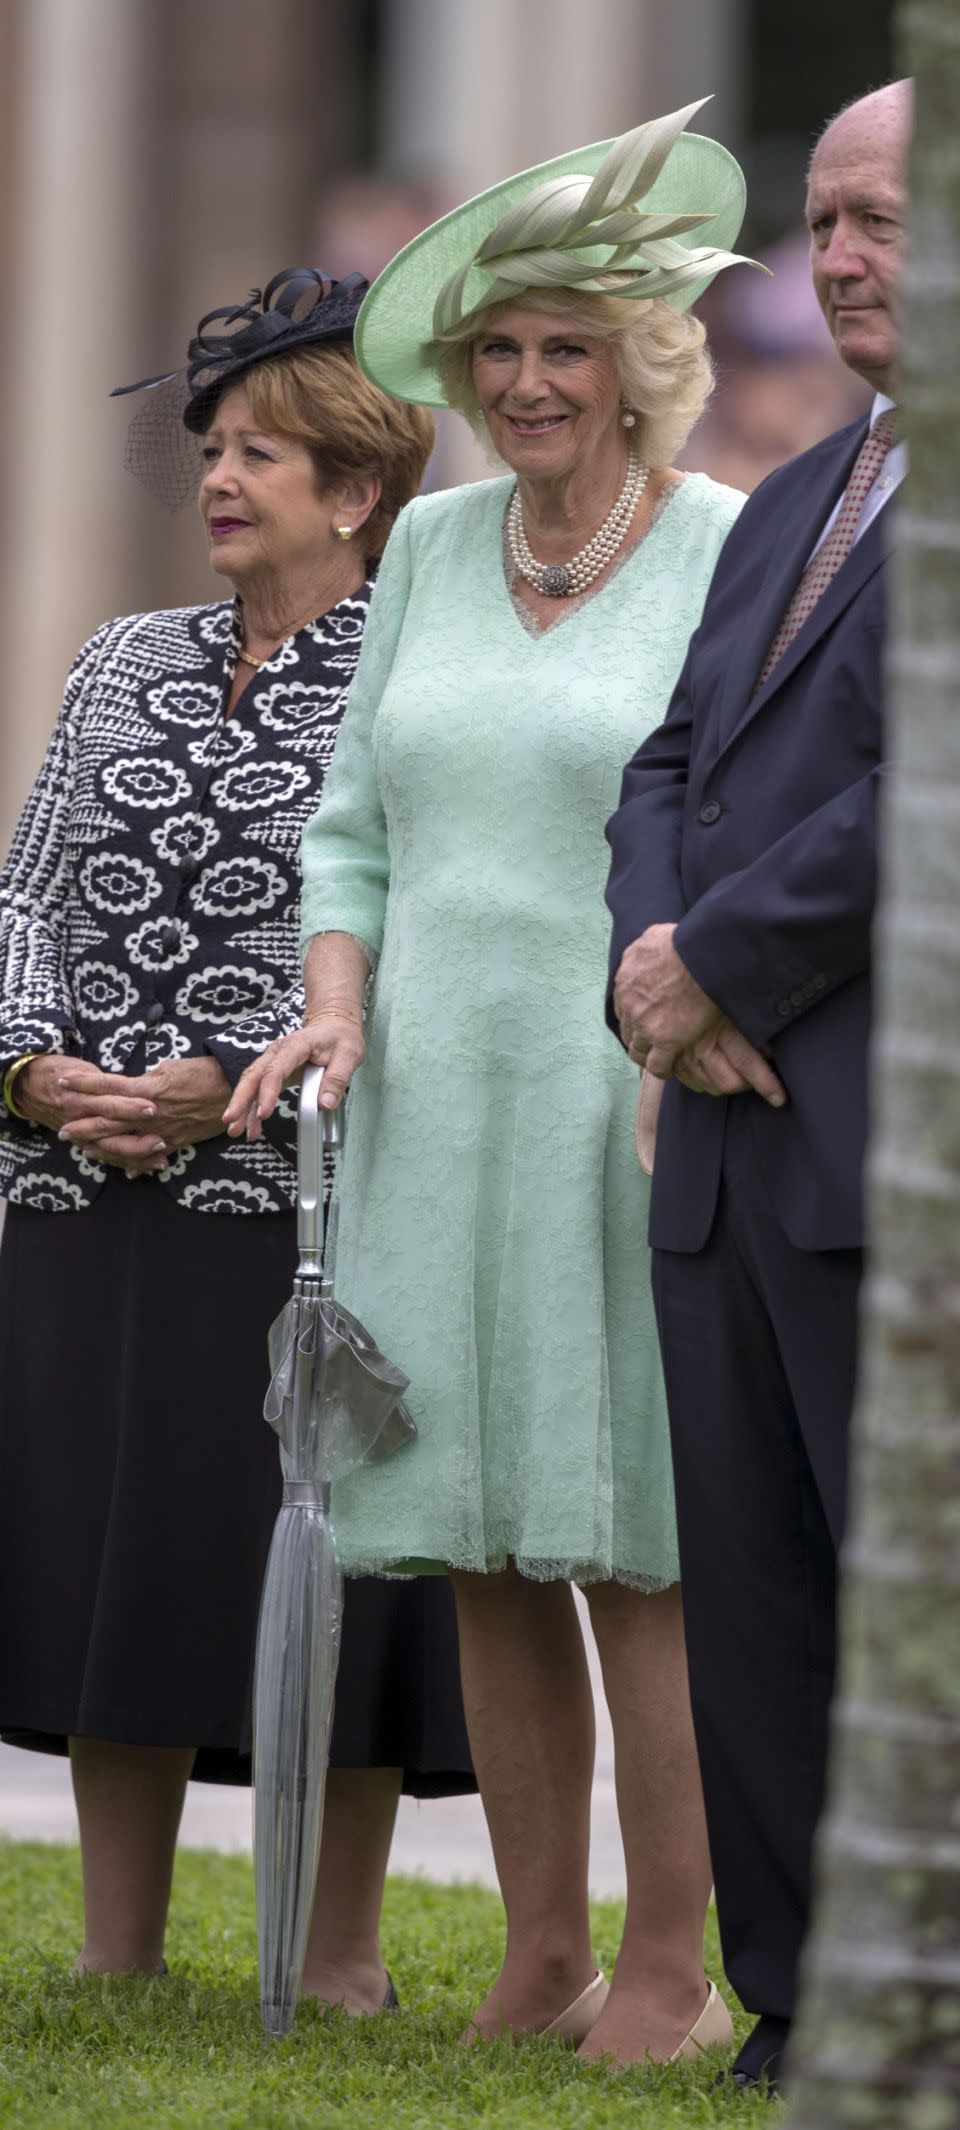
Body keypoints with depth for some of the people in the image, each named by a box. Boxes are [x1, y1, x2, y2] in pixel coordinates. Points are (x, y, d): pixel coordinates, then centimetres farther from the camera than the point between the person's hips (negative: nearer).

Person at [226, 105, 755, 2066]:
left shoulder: (735, 559, -2)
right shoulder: (432, 546, 13)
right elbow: (356, 818, 17)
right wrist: (339, 1002, 1)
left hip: (633, 1111, -5)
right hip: (441, 1108, 5)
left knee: (635, 1552, -5)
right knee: (485, 1552, 5)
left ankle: (672, 1970, 0)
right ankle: (541, 1958, 12)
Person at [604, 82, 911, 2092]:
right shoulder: (792, 505, 22)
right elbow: (671, 771, 19)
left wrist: (721, 964, -10)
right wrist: (653, 963, -1)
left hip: (899, 1157, -8)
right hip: (732, 1150, 8)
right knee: (750, 1608, 8)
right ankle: (794, 2021, 14)